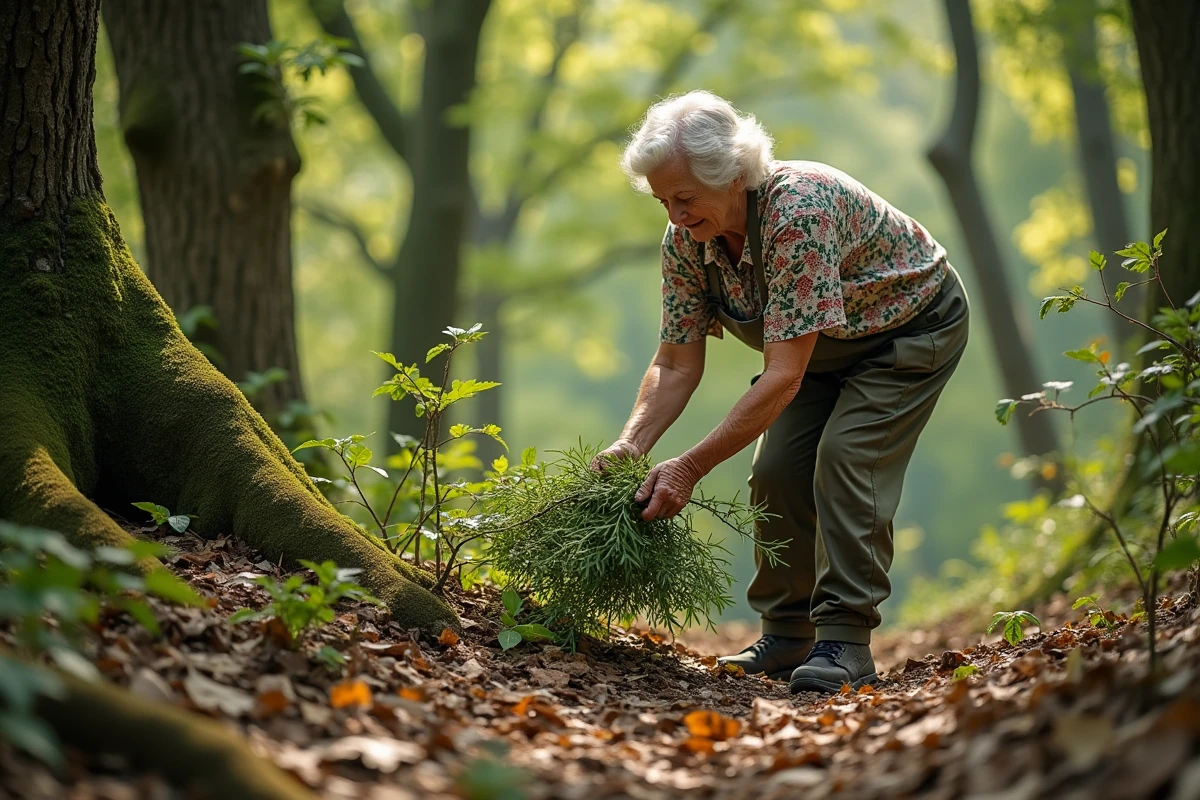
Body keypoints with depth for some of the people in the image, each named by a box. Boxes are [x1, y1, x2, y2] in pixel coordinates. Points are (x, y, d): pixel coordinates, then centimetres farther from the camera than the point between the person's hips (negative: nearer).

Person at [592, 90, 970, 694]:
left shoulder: (799, 211, -41)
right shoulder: (685, 240, -19)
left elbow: (784, 377, -43)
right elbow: (676, 365, -13)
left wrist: (691, 467, -45)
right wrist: (629, 446, -31)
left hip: (911, 324, -6)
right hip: (823, 343, 7)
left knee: (845, 456, -23)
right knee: (776, 471, -6)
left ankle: (846, 641, -16)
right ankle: (787, 636, 8)